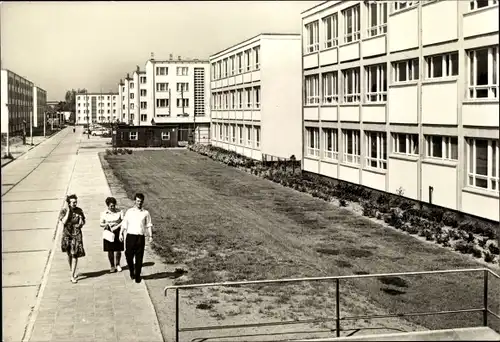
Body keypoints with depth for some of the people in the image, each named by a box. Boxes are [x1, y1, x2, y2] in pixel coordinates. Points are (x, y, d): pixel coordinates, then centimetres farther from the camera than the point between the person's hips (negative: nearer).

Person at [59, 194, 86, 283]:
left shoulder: (79, 210, 0)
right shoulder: (64, 211, -5)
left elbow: (83, 222, 10)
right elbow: (64, 222, -21)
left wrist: (81, 223, -13)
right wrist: (68, 210, -19)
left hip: (77, 235, 0)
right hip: (67, 235, 0)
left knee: (75, 255, -6)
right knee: (69, 254, 14)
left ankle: (72, 276, -3)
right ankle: (71, 269, 39)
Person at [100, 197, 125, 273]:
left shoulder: (119, 212, 0)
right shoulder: (104, 213, 1)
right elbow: (101, 224, 2)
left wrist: (117, 226, -18)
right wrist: (107, 224, -17)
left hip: (118, 232, 0)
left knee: (118, 250, 3)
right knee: (110, 251, 2)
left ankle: (118, 265, 25)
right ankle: (112, 267, 15)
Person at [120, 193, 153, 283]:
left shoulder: (146, 213, 10)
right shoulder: (129, 211, 10)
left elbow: (149, 225, 10)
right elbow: (124, 224, 10)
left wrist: (150, 236, 0)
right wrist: (121, 234, -2)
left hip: (140, 237, 0)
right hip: (130, 236, 0)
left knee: (139, 258, 1)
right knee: (129, 256, -3)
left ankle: (137, 276, 12)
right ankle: (132, 271, 24)